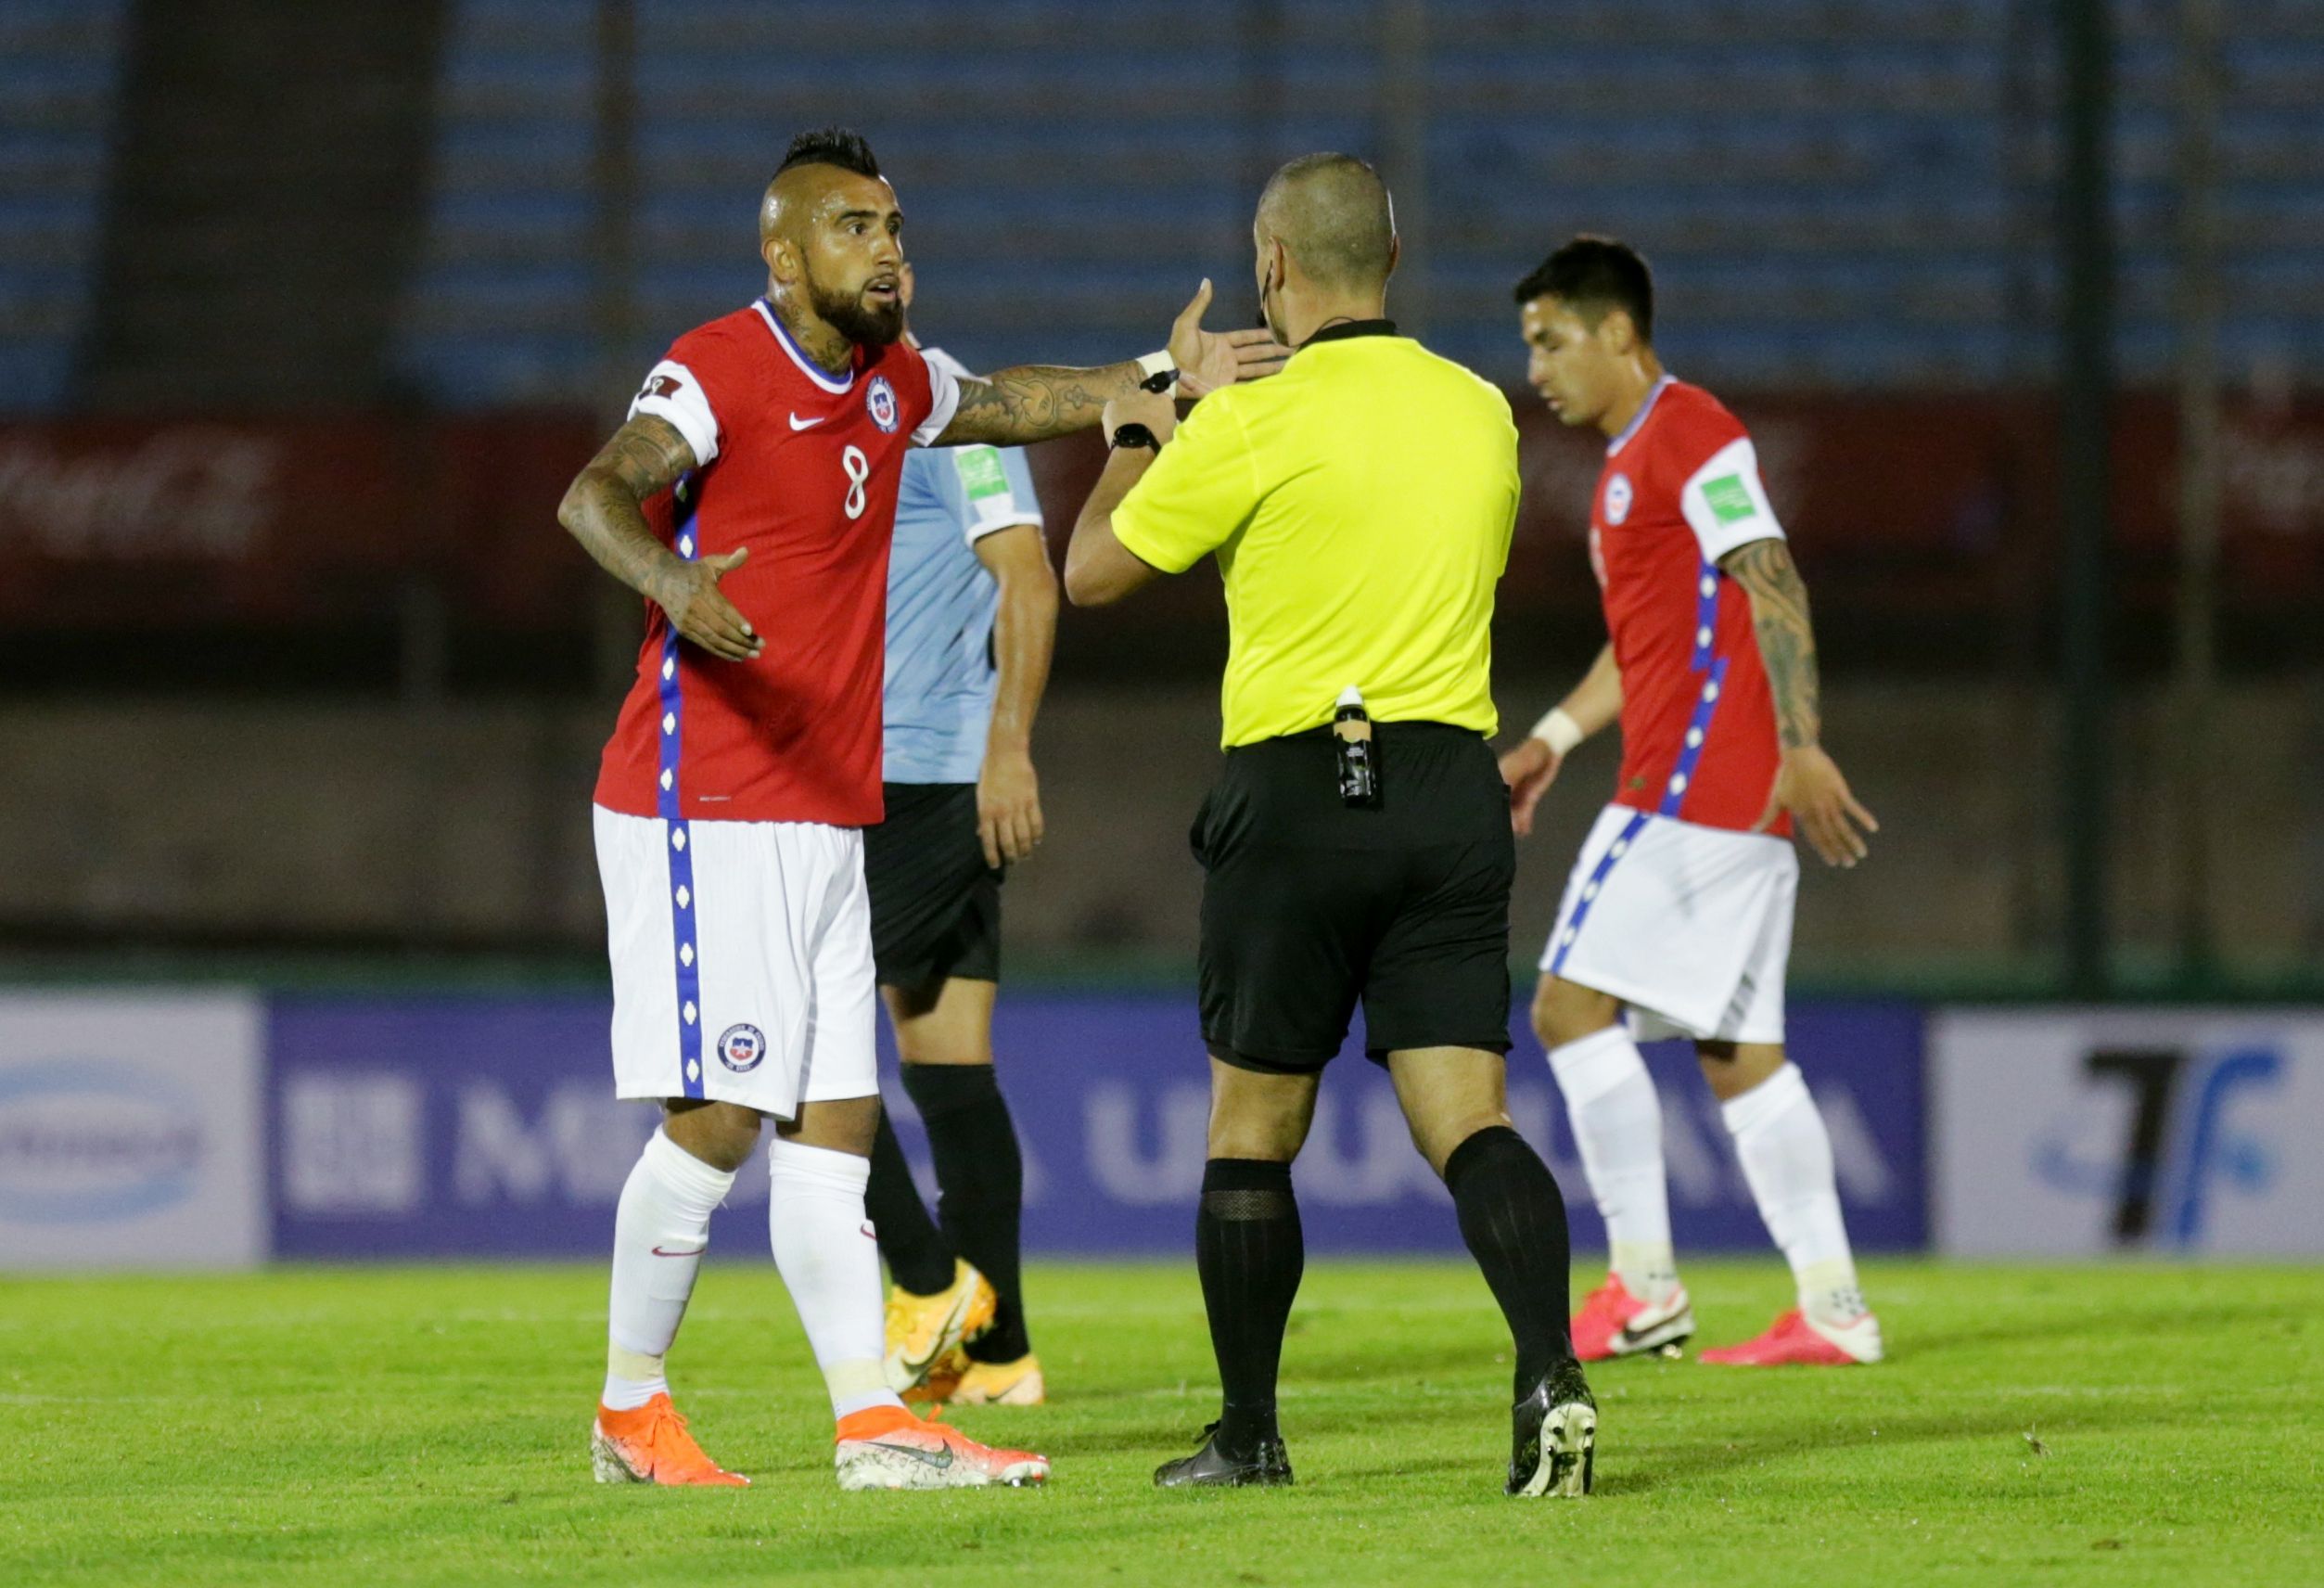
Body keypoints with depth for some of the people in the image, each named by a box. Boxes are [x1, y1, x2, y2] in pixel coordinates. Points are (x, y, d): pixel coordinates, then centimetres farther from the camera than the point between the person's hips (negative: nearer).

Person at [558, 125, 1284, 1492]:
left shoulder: (894, 386, 14)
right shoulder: (721, 371, -12)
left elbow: (1013, 403, 35)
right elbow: (598, 491, -28)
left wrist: (1157, 381, 25)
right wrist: (671, 581, -48)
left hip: (823, 816, 8)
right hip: (705, 811, -8)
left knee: (837, 1116, 4)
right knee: (720, 1113, -9)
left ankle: (875, 1425, 2)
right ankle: (630, 1414, 3)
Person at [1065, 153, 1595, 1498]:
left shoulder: (1254, 425, -9)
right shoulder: (1481, 412, 8)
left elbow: (1094, 572, 0)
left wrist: (1135, 443, 20)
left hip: (1300, 792, -4)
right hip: (1456, 792, 4)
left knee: (1253, 1132, 9)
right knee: (1467, 1120, -2)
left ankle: (1249, 1434, 15)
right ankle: (1551, 1372, -23)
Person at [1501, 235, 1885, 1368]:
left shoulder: (1689, 435, -8)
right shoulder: (1630, 463, 23)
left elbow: (1772, 589, -17)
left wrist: (1802, 750, -25)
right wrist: (1555, 739, 21)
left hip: (1698, 779, -10)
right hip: (1737, 803, 10)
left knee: (1572, 1004, -10)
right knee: (1738, 1049, 7)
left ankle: (1644, 1286, -11)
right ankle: (1832, 1311, 3)